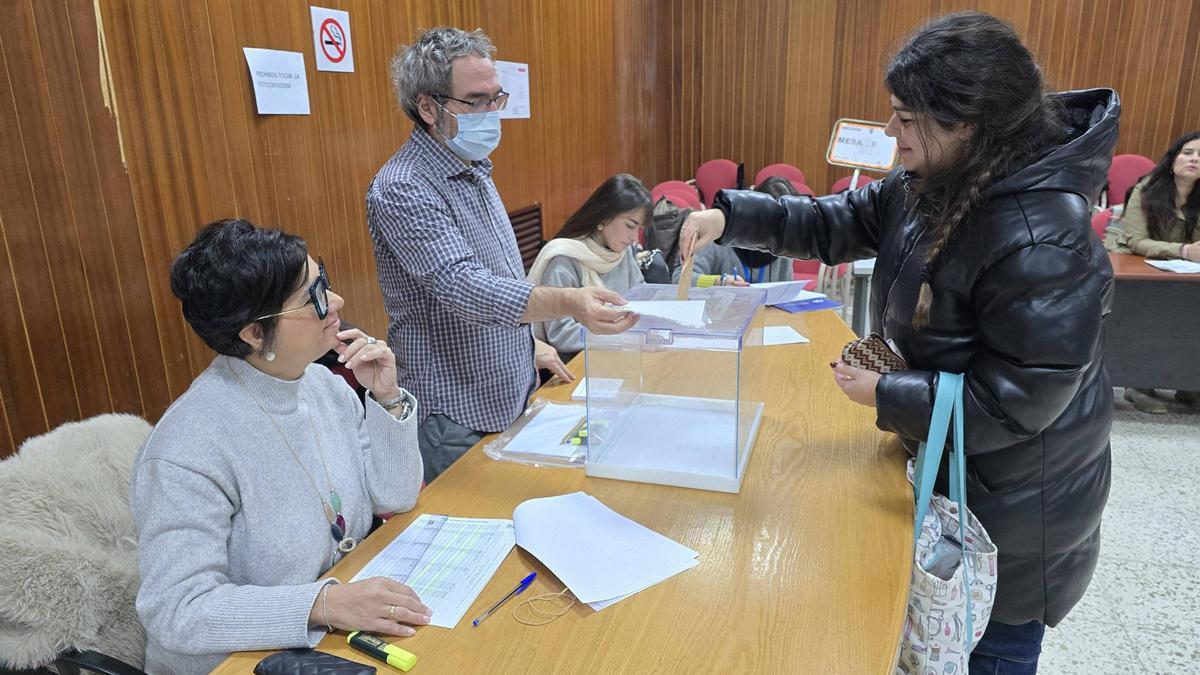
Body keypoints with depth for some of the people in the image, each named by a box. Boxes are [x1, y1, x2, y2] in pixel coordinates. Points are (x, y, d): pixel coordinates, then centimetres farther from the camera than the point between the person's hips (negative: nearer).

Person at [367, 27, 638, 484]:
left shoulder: (473, 170, 8)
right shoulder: (402, 189, -22)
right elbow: (461, 286, -35)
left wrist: (526, 343, 15)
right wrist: (567, 303, -48)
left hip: (509, 395, 9)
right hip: (457, 416, -8)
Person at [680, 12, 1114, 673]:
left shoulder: (1042, 240, -32)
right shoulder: (931, 186, -6)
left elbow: (1019, 400, -29)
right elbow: (834, 224, 3)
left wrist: (883, 395, -21)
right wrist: (730, 216, -11)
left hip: (1016, 503, -7)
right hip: (947, 466, 8)